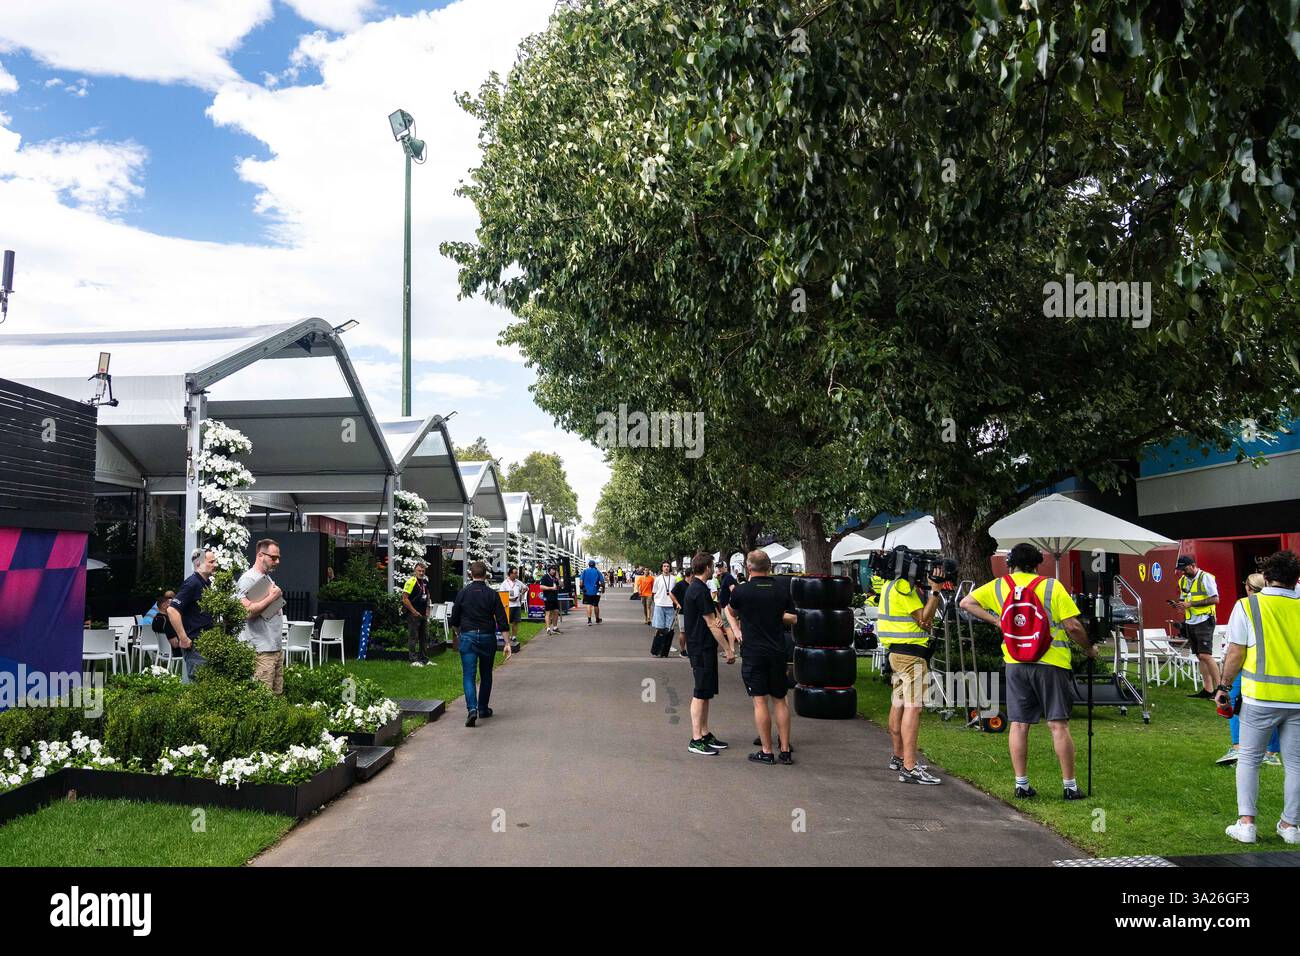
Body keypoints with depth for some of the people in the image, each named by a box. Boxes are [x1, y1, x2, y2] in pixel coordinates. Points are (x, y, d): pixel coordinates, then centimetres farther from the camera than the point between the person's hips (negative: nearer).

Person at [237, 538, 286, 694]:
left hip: (277, 648, 9)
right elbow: (247, 611, -21)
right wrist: (271, 598, -16)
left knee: (277, 694, 9)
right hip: (261, 650, -9)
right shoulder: (248, 579, -10)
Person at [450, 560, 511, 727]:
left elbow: (454, 620, 6)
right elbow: (502, 621, -5)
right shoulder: (492, 594, -2)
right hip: (487, 637, 1)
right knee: (486, 675, 16)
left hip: (467, 637, -1)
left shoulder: (463, 593, 0)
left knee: (468, 675, -2)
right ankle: (483, 709, 24)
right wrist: (507, 643, -2)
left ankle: (472, 708, -20)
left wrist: (457, 635, 25)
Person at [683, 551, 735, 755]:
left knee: (705, 693, 14)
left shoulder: (695, 588, 14)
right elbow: (712, 625, -17)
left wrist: (716, 621, -1)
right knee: (700, 694, -5)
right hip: (702, 649, -10)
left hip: (702, 648, 10)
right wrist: (728, 649, -12)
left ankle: (705, 734, 22)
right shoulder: (700, 591, -18)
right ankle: (696, 740, -1)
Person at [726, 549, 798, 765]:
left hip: (753, 652, -3)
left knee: (760, 702, 2)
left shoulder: (741, 591, -8)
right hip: (777, 652, 3)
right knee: (780, 701, 12)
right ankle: (785, 750, 15)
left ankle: (766, 751, 5)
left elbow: (730, 612, 11)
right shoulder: (782, 588, 0)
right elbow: (793, 619, 12)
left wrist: (736, 629, 23)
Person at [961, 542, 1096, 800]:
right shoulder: (1051, 586, -2)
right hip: (1051, 662, -2)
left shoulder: (999, 586, 6)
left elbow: (966, 603, 6)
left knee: (1019, 725, 8)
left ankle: (1021, 784, 11)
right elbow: (1073, 626, -6)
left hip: (1015, 663, 2)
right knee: (1058, 725, 3)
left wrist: (995, 621, 8)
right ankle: (1070, 786, 8)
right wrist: (1088, 649, 10)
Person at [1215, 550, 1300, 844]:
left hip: (1260, 697, -2)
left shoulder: (1247, 606, -4)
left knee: (1249, 759, 10)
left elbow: (1236, 654, -6)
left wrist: (1223, 686, 4)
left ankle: (1246, 822, 6)